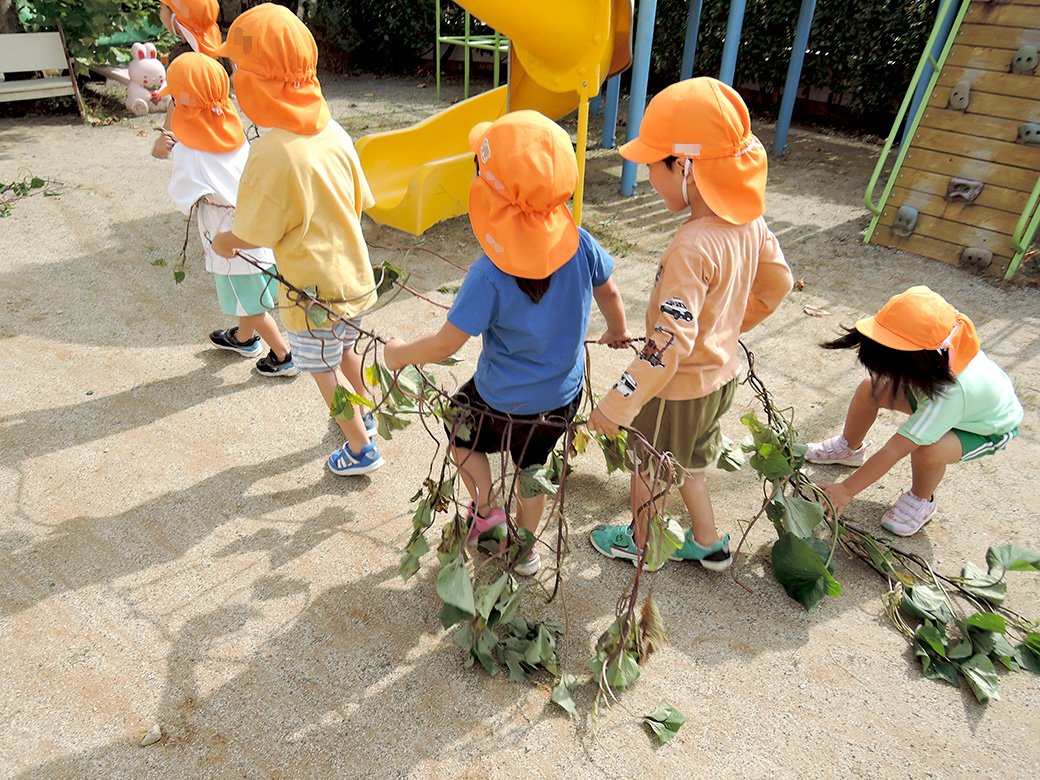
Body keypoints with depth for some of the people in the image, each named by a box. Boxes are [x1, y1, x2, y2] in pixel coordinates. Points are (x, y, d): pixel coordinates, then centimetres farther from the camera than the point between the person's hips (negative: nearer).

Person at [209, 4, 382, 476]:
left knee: (324, 370, 13)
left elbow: (254, 235, -17)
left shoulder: (271, 154, -26)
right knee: (345, 349, 29)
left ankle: (361, 449, 27)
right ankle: (364, 414, 50)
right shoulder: (333, 132, -5)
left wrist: (223, 242, 4)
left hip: (313, 287, -7)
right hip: (353, 273, 7)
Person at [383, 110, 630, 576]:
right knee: (532, 464, 26)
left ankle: (486, 509, 37)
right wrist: (617, 331, 24)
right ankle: (526, 548, 45)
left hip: (504, 402, -4)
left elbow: (444, 345, -21)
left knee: (462, 434, 28)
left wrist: (400, 354, -1)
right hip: (565, 393, 5)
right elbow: (608, 293, 2)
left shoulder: (489, 276, -31)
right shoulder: (579, 244, -17)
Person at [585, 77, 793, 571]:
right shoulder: (749, 220, -7)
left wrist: (616, 406, -26)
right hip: (722, 371, 8)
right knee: (685, 463, 28)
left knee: (648, 468, 18)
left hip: (679, 387, -8)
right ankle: (709, 544, 46)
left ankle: (640, 544, 43)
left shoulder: (692, 249, -33)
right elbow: (777, 283, 7)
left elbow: (670, 344, -34)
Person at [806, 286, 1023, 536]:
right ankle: (850, 449, 18)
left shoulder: (952, 392, -46)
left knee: (928, 452, -36)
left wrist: (846, 489, -38)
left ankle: (922, 501, 0)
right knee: (869, 389, -12)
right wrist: (874, 348, -22)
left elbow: (895, 450, -42)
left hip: (989, 427, -6)